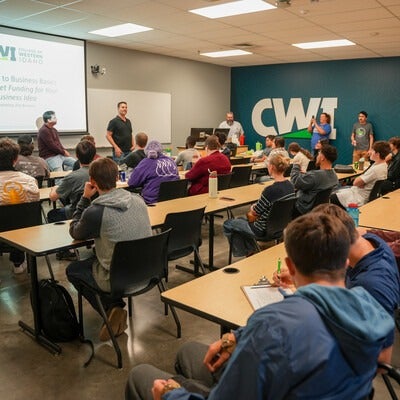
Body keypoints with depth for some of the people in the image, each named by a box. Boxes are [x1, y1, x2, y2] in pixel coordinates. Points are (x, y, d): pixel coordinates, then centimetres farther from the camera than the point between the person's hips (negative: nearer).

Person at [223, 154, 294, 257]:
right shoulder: (290, 186, -6)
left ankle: (245, 253, 24)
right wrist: (256, 207, 3)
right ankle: (251, 249, 32)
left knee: (227, 224, 12)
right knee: (240, 220, 30)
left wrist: (252, 207, 6)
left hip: (264, 230, -9)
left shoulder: (270, 190, -30)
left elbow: (254, 212, -15)